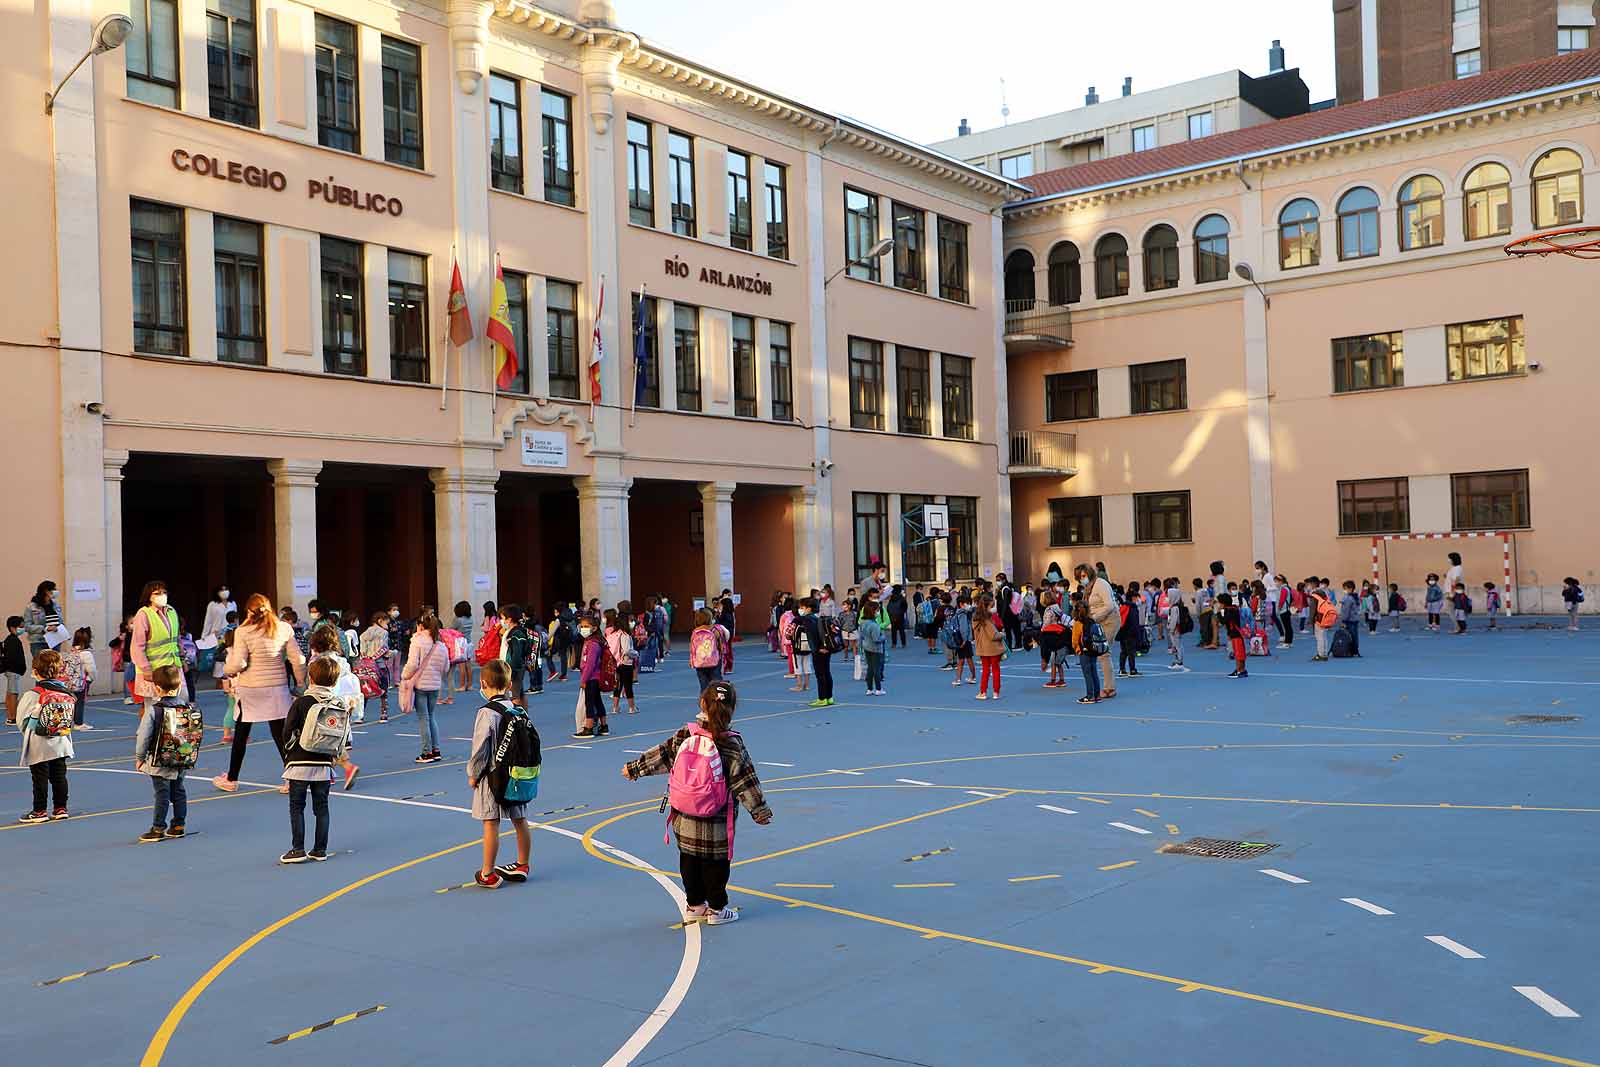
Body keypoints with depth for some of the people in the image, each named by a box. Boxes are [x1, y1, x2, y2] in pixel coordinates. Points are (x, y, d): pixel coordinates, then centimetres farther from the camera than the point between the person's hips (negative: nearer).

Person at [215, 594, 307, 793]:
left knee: (241, 735, 14)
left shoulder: (243, 632, -11)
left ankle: (231, 779, 26)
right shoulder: (285, 629, -3)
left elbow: (238, 664, -14)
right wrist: (301, 682, 8)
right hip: (277, 687, 2)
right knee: (281, 734, 5)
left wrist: (230, 671, 8)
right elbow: (297, 659, -3)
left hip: (250, 689, -2)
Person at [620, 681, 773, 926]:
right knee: (715, 864, 9)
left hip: (684, 820, 4)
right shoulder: (732, 745, -14)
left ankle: (694, 906, 27)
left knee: (689, 861, 16)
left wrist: (635, 768, 20)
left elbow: (660, 755, 5)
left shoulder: (685, 736, -4)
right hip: (716, 823, -4)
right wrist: (760, 810, -2)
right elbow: (745, 781, -11)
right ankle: (716, 909, 18)